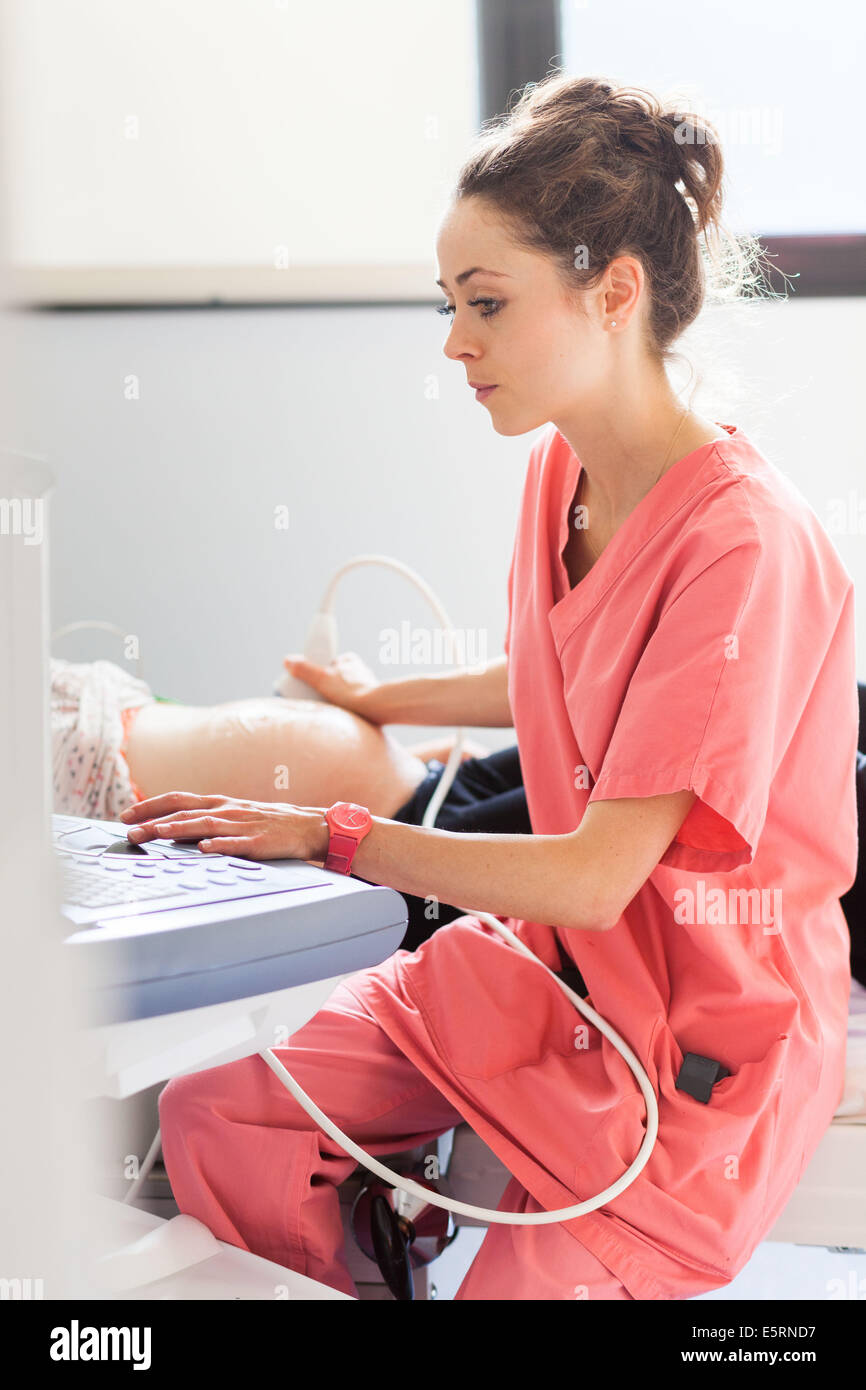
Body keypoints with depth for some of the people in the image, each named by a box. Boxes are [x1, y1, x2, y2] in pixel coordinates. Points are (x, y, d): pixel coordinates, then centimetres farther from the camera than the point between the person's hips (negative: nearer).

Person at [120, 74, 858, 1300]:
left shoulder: (746, 543, -25)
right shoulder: (559, 469, 1)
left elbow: (593, 878, -27)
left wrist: (329, 834, -19)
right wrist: (379, 705, 33)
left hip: (707, 1033, -7)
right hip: (551, 962, 7)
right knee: (211, 1117, -8)